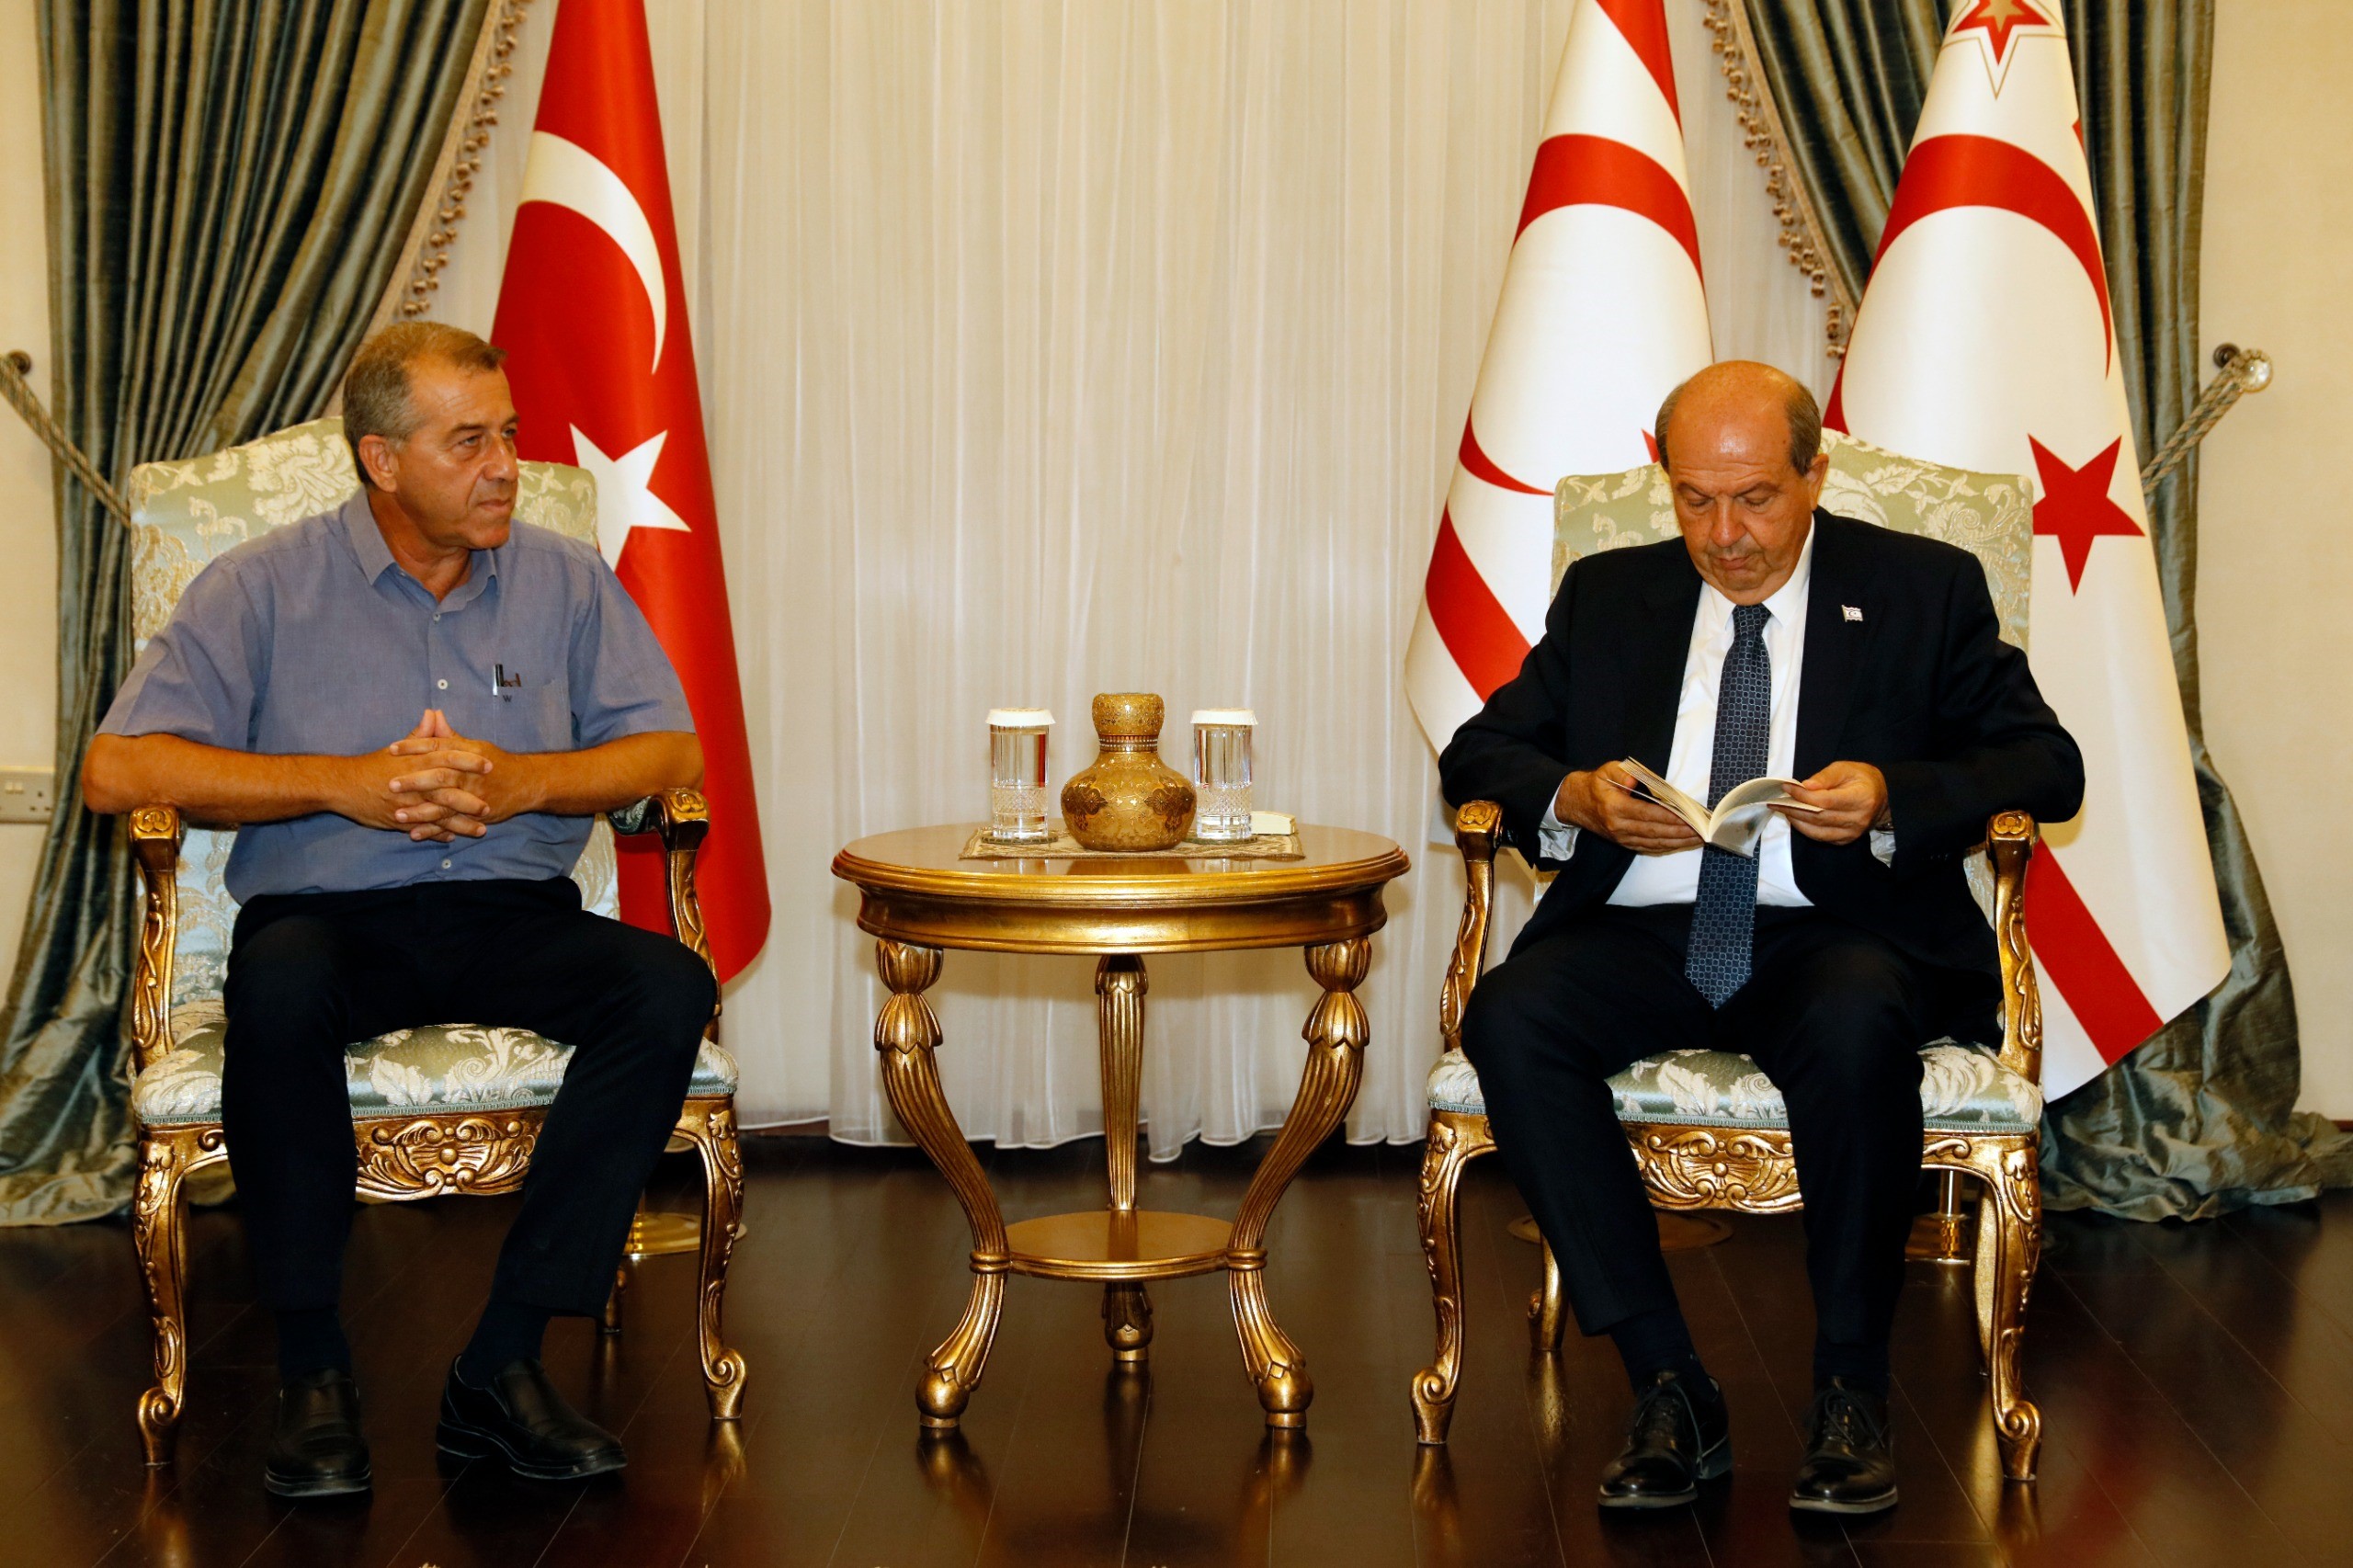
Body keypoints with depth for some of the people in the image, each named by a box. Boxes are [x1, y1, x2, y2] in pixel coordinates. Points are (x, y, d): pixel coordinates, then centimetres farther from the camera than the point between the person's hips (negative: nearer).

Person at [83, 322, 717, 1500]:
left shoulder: (568, 582, 10)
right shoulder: (265, 587, 2)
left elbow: (672, 751, 4)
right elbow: (118, 769, -7)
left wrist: (522, 781, -14)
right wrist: (346, 784, -15)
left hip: (514, 914, 2)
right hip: (328, 912, -2)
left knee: (670, 987, -28)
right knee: (281, 986, -37)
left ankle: (503, 1362, -25)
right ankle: (314, 1371, -22)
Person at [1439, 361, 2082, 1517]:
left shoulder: (1924, 589, 12)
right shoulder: (1607, 596, 19)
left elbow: (2046, 764, 5)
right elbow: (1481, 752, 15)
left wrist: (1892, 797, -14)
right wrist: (1574, 799, -7)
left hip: (1837, 933, -2)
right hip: (1642, 936, 3)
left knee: (1854, 1024, -37)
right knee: (1509, 1019, -29)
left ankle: (1850, 1391, -18)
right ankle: (1669, 1390, -22)